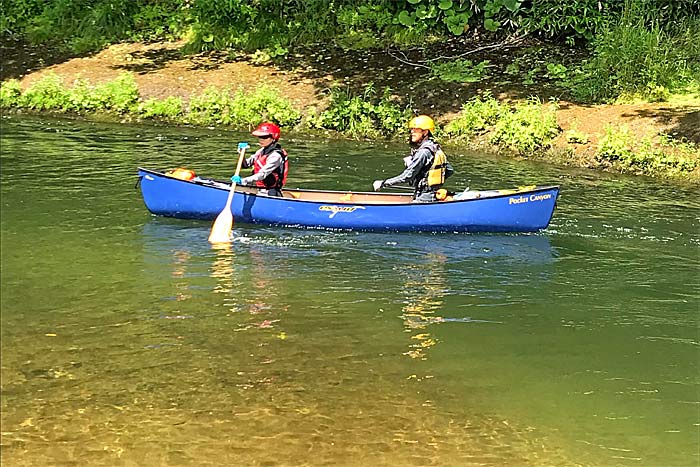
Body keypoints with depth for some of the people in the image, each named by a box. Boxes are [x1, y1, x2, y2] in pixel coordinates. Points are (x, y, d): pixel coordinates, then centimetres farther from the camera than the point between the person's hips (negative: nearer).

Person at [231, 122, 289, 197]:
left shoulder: (275, 156, -17)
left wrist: (243, 181, -37)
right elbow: (245, 164, 15)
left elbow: (262, 174, -27)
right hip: (259, 190, 9)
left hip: (270, 194, -9)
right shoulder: (262, 151, 10)